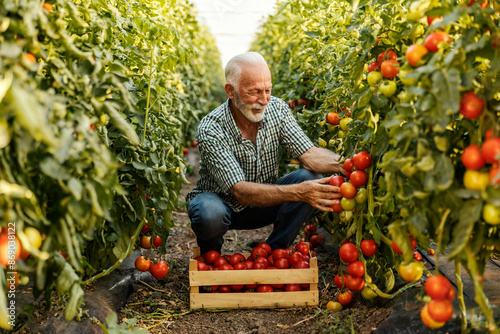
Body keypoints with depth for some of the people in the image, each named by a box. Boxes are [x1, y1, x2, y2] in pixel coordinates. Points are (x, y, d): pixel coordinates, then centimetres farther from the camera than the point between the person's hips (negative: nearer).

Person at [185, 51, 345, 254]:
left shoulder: (277, 109, -13)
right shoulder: (210, 130, -29)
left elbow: (309, 154, -19)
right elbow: (241, 192, -36)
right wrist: (298, 192, -49)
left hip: (263, 199, 4)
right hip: (222, 201, -4)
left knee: (310, 178, -20)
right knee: (210, 214, -39)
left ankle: (273, 252, -4)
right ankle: (210, 254, -1)